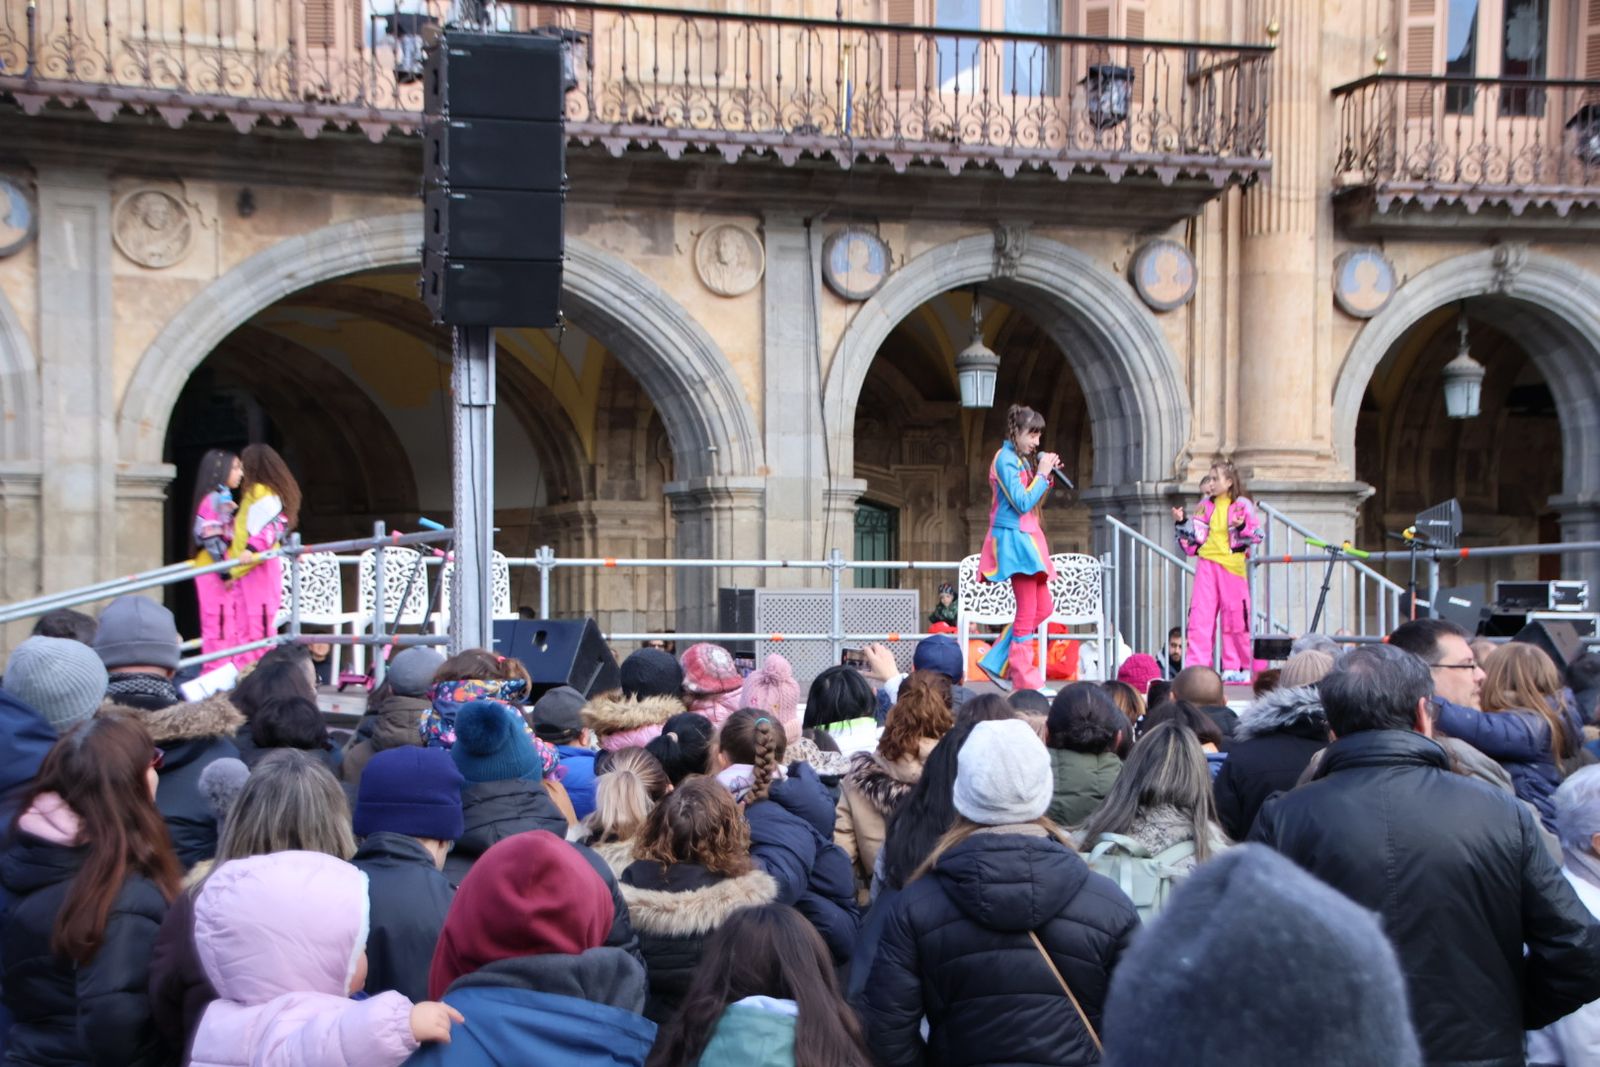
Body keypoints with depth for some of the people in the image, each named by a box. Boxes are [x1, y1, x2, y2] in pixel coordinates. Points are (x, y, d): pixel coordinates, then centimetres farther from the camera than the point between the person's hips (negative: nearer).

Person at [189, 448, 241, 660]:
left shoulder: (223, 498, 18)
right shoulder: (213, 499, -11)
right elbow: (210, 537, -18)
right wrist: (224, 570, -19)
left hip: (222, 571, 10)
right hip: (214, 570, -10)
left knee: (225, 625, 11)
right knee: (218, 624, -9)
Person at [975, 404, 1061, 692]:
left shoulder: (1021, 460, 16)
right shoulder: (1006, 459, -12)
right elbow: (1022, 503, -18)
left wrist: (1046, 475, 8)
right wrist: (1042, 473, -11)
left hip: (1027, 537, 10)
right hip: (1014, 538, -10)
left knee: (1043, 607, 9)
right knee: (1028, 610, -7)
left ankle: (997, 663, 13)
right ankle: (1026, 680, -1)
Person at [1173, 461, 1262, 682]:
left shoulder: (1242, 505, 1)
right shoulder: (1204, 507, 13)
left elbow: (1257, 536, -2)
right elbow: (1193, 539, 18)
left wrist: (1241, 527, -20)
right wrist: (1182, 522, 3)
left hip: (1233, 564, -3)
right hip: (1207, 563, 3)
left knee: (1236, 616, 0)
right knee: (1200, 614, -4)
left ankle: (1235, 667, 10)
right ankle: (1195, 666, -4)